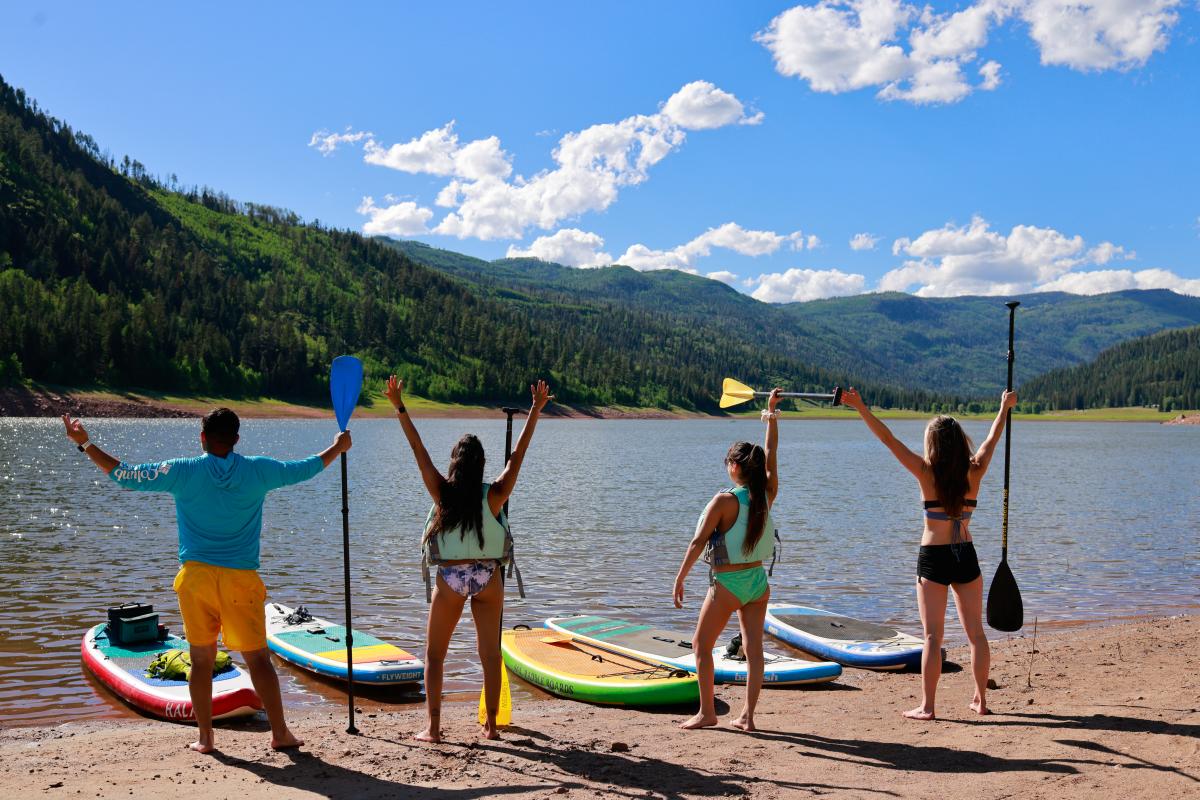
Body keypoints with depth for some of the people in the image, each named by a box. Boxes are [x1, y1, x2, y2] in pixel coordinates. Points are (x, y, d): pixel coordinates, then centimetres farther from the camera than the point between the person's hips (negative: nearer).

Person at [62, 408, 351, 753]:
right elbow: (305, 468, 13)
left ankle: (205, 738, 15)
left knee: (201, 658, 10)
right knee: (258, 657, 5)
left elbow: (125, 476, 1)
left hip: (196, 576, 1)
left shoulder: (183, 472, -2)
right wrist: (338, 448, 31)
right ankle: (279, 733, 7)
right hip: (241, 578, 0)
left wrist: (85, 443, 13)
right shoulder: (258, 470, 0)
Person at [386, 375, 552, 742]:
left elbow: (418, 449, -6)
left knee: (434, 653, 10)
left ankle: (433, 726, 4)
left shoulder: (441, 492, -9)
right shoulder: (494, 495, -8)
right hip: (488, 577, 1)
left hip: (450, 578, -1)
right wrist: (535, 410, 0)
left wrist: (399, 406, -2)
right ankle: (491, 724, 15)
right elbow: (518, 455, -4)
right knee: (490, 652, 10)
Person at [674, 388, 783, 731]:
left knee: (701, 645, 9)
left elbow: (698, 542, -15)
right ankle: (747, 716, 11)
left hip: (728, 585, -6)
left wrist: (679, 579, -8)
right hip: (758, 581, 6)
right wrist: (772, 416, 12)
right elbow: (770, 455, 9)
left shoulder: (724, 501, -16)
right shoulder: (766, 496, -2)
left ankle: (707, 712, 11)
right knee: (753, 648, 8)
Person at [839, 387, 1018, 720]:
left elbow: (888, 439, -13)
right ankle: (981, 700, 21)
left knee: (933, 636, 0)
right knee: (976, 632, 14)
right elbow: (992, 439, 15)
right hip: (966, 556, 3)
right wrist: (1005, 407, 31)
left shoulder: (926, 472, -11)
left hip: (933, 557, -3)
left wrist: (860, 407, -11)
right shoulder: (974, 472, -2)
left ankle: (927, 706, 1)